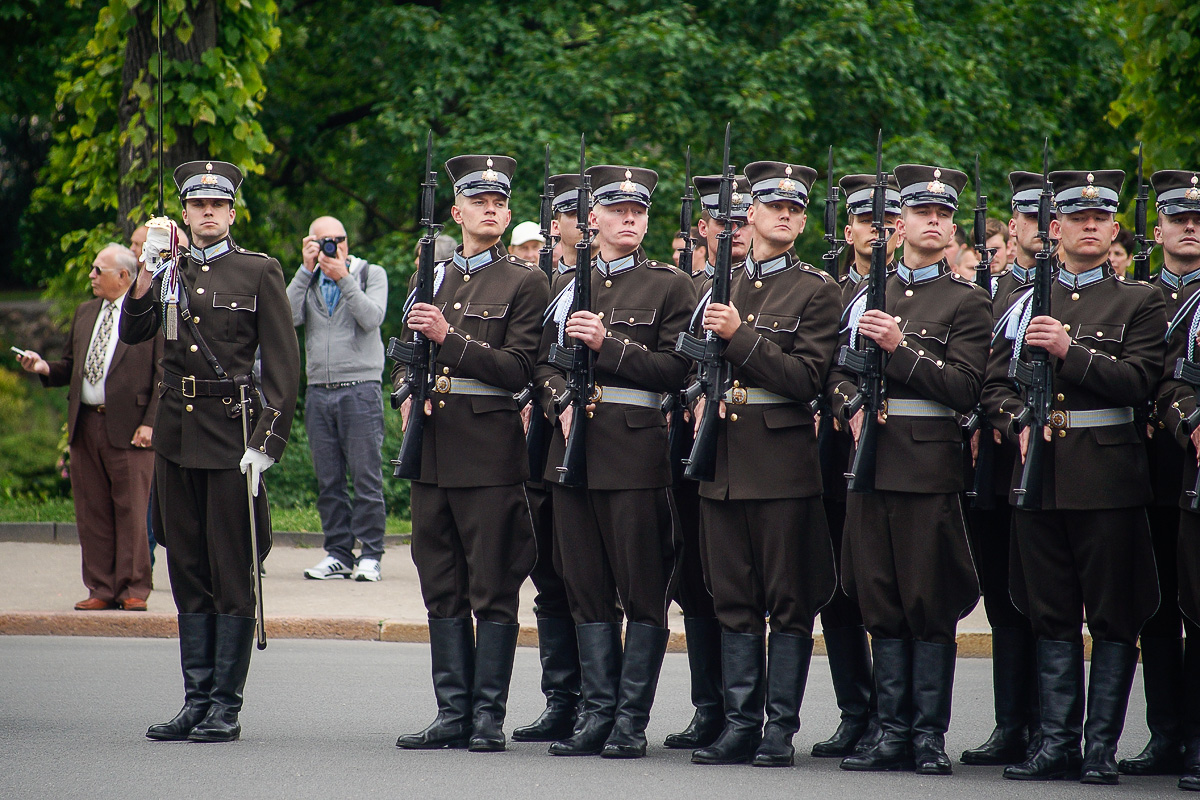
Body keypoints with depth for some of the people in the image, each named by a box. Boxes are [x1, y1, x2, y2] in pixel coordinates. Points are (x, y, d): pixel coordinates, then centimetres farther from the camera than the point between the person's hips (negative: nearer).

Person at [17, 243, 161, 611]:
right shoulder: (85, 313, 18)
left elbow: (165, 374, -5)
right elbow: (71, 366, 22)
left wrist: (150, 422, -13)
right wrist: (45, 368, 1)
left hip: (129, 426, -6)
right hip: (85, 425, 6)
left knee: (131, 511, -3)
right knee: (92, 512, 6)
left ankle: (133, 590, 4)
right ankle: (101, 589, 12)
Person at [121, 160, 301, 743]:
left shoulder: (259, 272, 1)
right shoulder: (168, 272, 14)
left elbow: (283, 364, -2)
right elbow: (133, 333, 1)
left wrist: (267, 442, -10)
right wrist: (146, 270, -14)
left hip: (231, 431, -5)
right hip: (175, 432, 5)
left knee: (232, 571, -4)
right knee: (187, 571, 7)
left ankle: (226, 708, -1)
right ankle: (196, 701, 12)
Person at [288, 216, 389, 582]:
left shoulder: (371, 274, 6)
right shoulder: (308, 282, 14)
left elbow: (372, 318, -10)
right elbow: (289, 316, -4)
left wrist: (343, 278, -13)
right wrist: (306, 269, -6)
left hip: (360, 388, -4)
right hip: (319, 389, 4)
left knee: (366, 477, -6)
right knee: (328, 480, 5)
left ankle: (370, 555, -2)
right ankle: (337, 554, 11)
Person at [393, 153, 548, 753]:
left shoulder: (524, 282, 0)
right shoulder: (431, 277, 16)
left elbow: (517, 368, -8)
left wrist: (448, 337, -15)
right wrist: (407, 393, 3)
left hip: (490, 447, -5)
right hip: (432, 447, 5)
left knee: (493, 590, -3)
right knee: (442, 589, 7)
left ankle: (488, 717, 0)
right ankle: (452, 714, 12)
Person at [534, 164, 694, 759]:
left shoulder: (669, 285, 2)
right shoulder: (570, 286, 16)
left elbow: (674, 368, -6)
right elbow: (544, 363, 15)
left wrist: (607, 342, -15)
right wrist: (562, 404, -4)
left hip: (638, 447, -4)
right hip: (575, 444, 4)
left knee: (643, 592, -3)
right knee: (587, 589, 5)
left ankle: (632, 720, 1)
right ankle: (597, 713, 10)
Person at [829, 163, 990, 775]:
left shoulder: (966, 301, 2)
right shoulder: (867, 296, 16)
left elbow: (965, 387, -9)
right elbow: (839, 372, 17)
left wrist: (901, 347, -17)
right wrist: (851, 405, -4)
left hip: (929, 465, -4)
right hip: (871, 462, 4)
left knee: (929, 608, -3)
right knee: (881, 605, 5)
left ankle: (930, 738, 2)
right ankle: (893, 733, 10)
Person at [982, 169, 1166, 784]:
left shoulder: (1139, 301, 5)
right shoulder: (1024, 304, 14)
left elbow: (1138, 380, -9)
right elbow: (995, 384, 11)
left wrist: (1070, 351, -19)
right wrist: (1020, 423, -8)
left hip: (1108, 475, -3)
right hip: (1039, 474, 3)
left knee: (1113, 618, -1)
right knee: (1051, 617, 5)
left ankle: (1101, 748, 2)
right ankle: (1057, 744, 9)